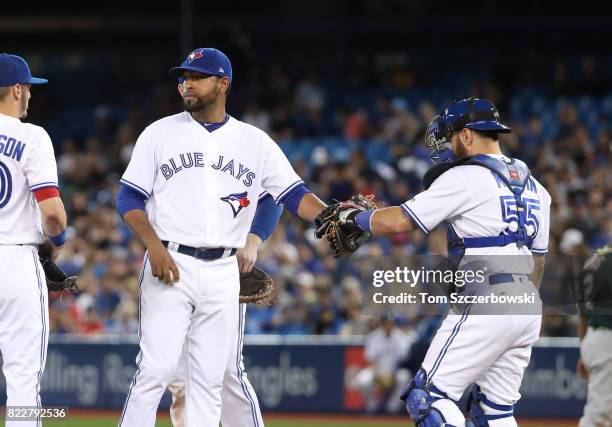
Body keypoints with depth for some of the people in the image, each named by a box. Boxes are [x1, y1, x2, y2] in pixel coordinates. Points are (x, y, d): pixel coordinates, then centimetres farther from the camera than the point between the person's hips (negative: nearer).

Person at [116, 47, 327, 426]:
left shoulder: (255, 142, 8)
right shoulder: (161, 133, 5)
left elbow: (293, 194, 2)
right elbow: (129, 197, 3)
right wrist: (154, 246, -13)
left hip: (223, 271, 2)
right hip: (169, 264, -2)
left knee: (210, 378, 4)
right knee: (156, 368, -11)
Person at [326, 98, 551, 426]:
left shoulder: (465, 178, -8)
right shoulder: (534, 187, 17)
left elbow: (399, 221, -11)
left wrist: (354, 218, 6)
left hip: (486, 301, -9)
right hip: (528, 308, 9)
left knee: (428, 396, -7)